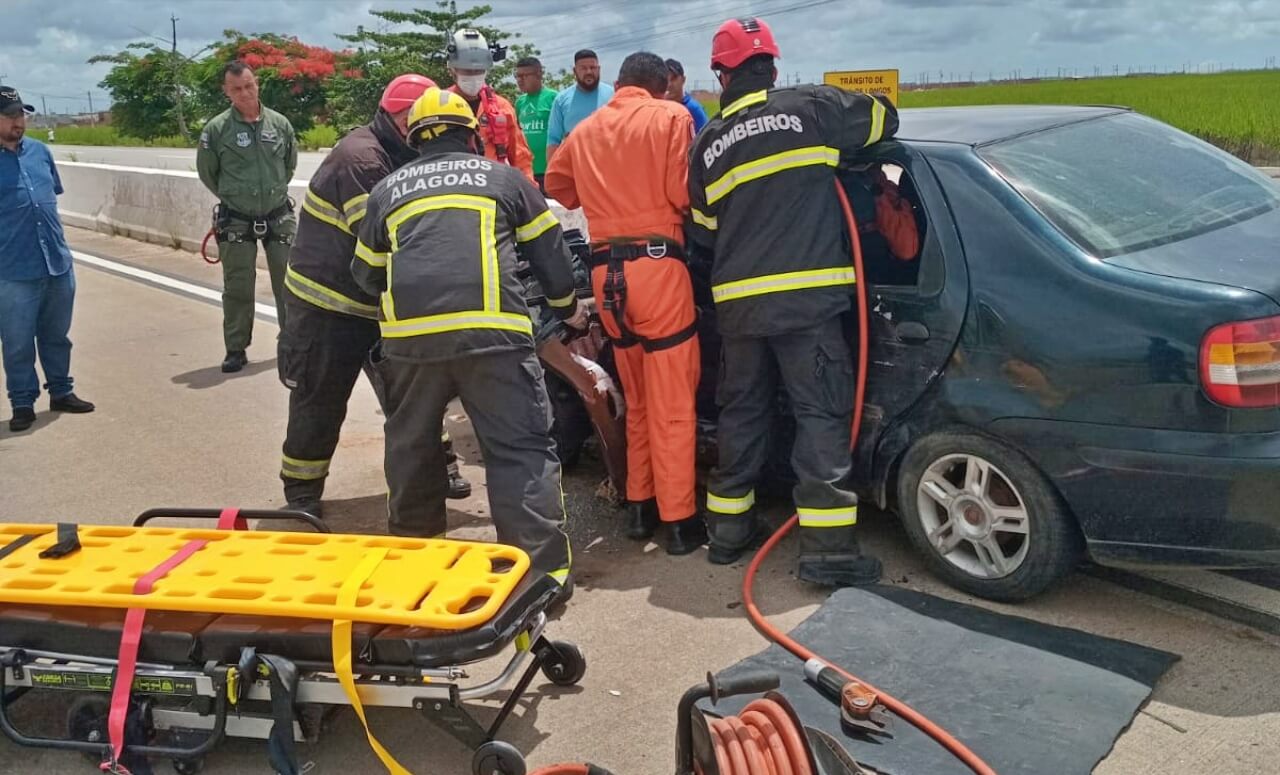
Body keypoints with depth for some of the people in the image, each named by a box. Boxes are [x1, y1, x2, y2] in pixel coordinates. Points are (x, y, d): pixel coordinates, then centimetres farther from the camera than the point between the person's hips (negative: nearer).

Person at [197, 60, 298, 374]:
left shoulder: (279, 123, -1)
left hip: (279, 217, 2)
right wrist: (232, 196, 10)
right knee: (238, 288, 4)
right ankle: (236, 349, 14)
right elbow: (207, 173, 5)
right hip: (236, 221, -2)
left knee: (288, 282, 6)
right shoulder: (216, 129, -7)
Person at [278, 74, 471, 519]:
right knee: (320, 406, 1)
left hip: (382, 304, 9)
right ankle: (302, 494, 13)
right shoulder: (361, 160, -22)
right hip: (327, 304, -9)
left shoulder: (404, 159, 9)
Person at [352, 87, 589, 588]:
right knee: (522, 450, 0)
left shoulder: (387, 190, 23)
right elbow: (549, 249, 21)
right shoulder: (503, 177, 18)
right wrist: (568, 308, 37)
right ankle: (544, 568, -5)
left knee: (411, 445, 21)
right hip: (492, 331, -2)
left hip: (408, 335, 3)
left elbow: (366, 274, 30)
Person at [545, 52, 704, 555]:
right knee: (672, 403, 0)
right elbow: (684, 192, -7)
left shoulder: (585, 129, 17)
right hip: (656, 263, -5)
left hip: (604, 269, 5)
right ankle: (679, 519, 4)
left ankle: (639, 506, 23)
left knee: (637, 399, 18)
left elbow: (556, 188, 24)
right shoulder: (671, 117, 2)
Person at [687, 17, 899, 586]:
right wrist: (834, 136, 32)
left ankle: (728, 527, 26)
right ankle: (827, 548, -3)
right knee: (822, 415, -1)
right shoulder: (811, 108, 0)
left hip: (737, 301, 4)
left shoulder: (709, 144, 11)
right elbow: (883, 118, 15)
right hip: (807, 297, -4)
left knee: (741, 411, 16)